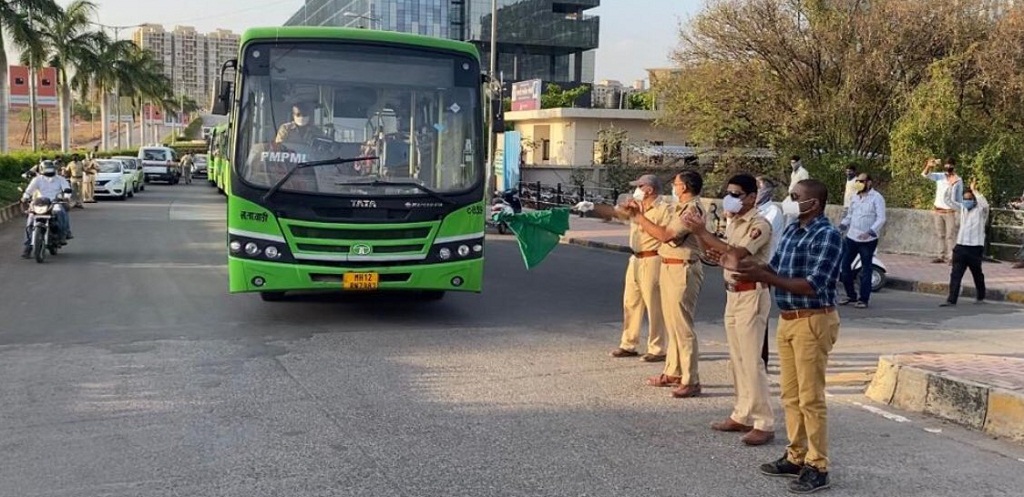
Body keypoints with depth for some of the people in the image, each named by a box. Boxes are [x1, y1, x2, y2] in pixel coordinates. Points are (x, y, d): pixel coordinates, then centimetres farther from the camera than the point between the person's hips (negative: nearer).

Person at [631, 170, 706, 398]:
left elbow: (665, 234, -22)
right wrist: (641, 216, 12)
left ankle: (691, 381, -4)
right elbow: (662, 232, 13)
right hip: (669, 267, 10)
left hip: (682, 270, -10)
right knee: (672, 324, 17)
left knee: (682, 326, -8)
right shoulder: (679, 208, 16)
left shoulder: (692, 209, -16)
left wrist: (639, 217, -14)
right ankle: (673, 372, 27)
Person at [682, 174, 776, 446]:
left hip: (751, 296, -9)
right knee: (737, 359, 12)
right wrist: (700, 234, -1)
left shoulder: (760, 225, -15)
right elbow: (723, 254, 15)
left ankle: (764, 424, -3)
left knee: (751, 361, -8)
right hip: (732, 294, 9)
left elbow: (737, 254, -28)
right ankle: (742, 416, 20)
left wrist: (704, 232, -27)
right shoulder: (733, 223, 12)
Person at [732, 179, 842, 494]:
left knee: (811, 398, -3)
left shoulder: (827, 235, -16)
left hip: (813, 321, -9)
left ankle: (817, 467, 7)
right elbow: (776, 271, 13)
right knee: (790, 395, 15)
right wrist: (745, 266, -4)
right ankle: (796, 457, 26)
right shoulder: (791, 231, 11)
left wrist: (763, 277, -27)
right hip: (786, 319, 9)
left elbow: (812, 286, -23)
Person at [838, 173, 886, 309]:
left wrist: (870, 232, -26)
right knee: (844, 265, 5)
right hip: (851, 237, 6)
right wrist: (841, 226, 5)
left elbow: (881, 219, -14)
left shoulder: (877, 198, -8)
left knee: (865, 269, 1)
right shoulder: (855, 198, 12)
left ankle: (864, 299, 9)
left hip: (868, 240, -6)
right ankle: (851, 295, 19)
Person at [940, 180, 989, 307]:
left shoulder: (981, 210, -5)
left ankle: (980, 297, 31)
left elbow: (985, 204, -28)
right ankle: (952, 299, -6)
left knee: (977, 274, 13)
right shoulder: (962, 208, 11)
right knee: (955, 274, -4)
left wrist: (974, 190, -29)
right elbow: (950, 200, 10)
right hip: (961, 246, 4)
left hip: (975, 248, -4)